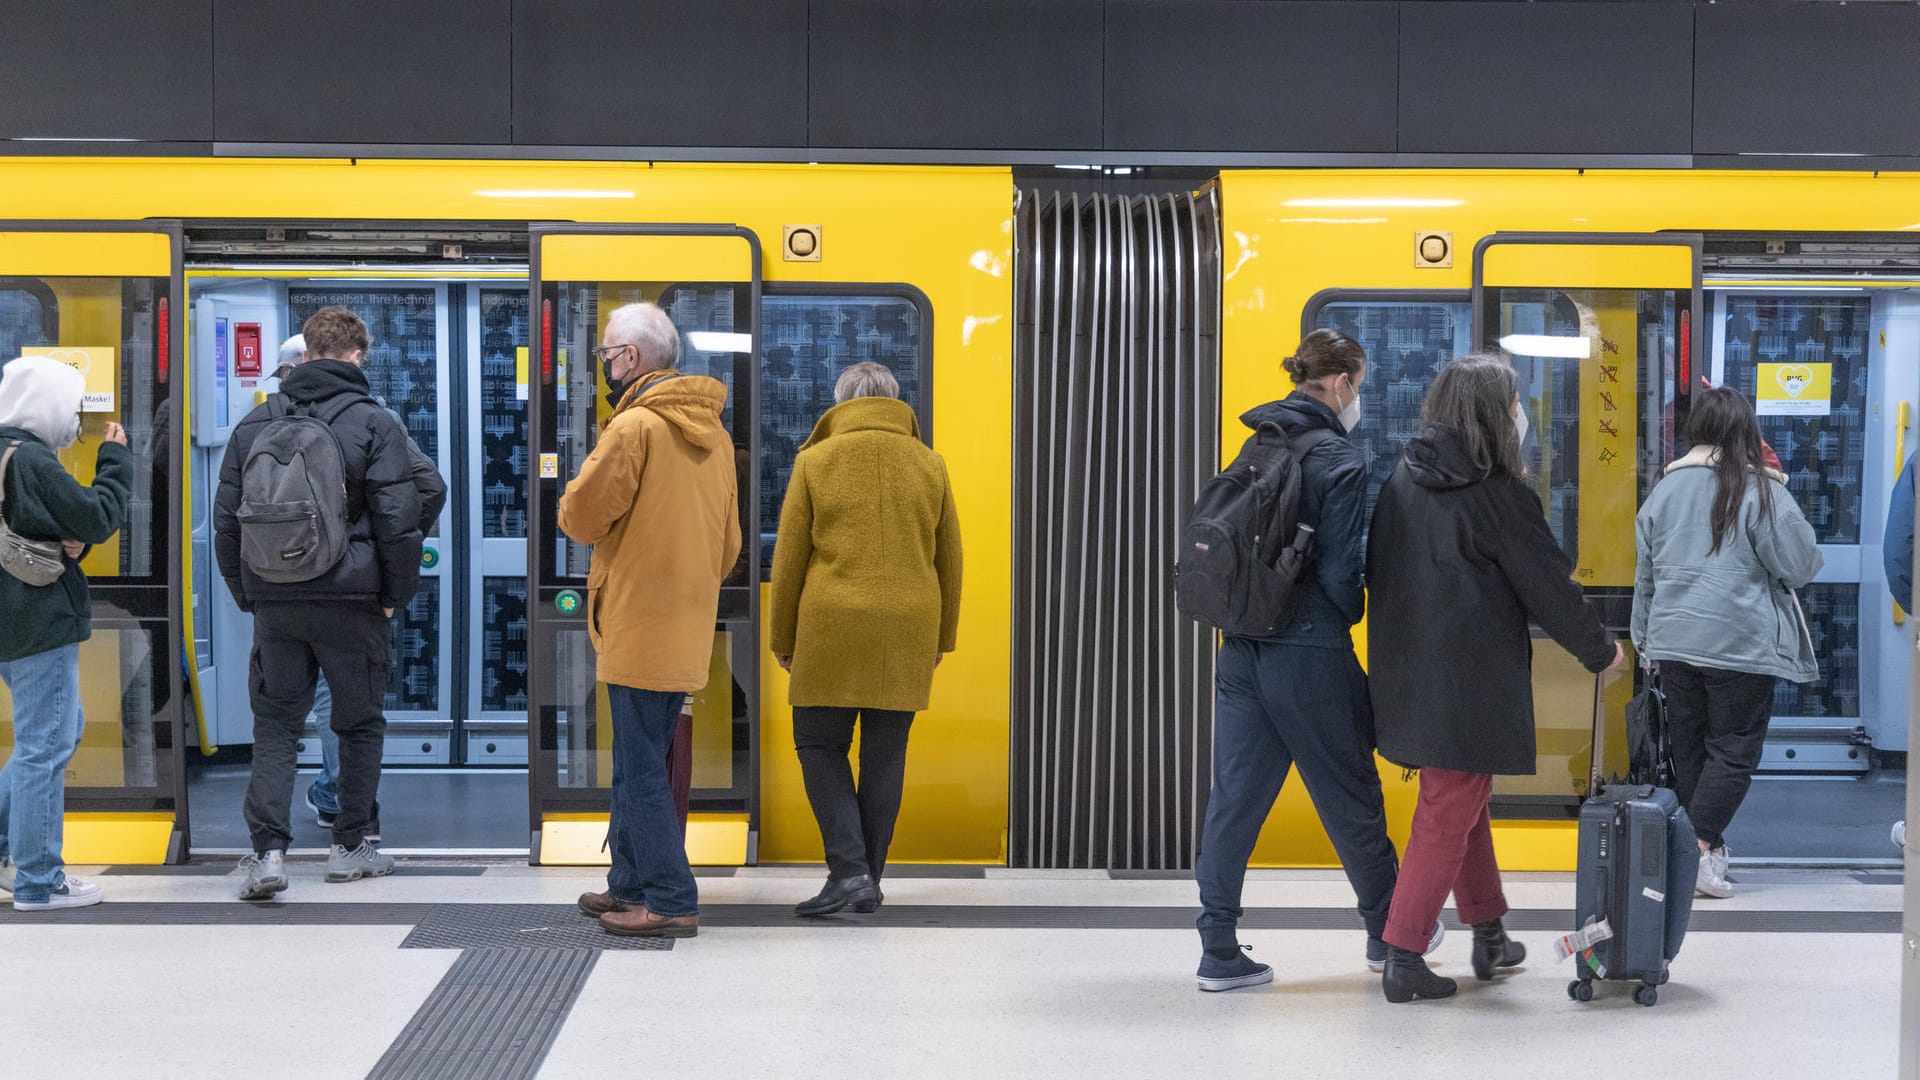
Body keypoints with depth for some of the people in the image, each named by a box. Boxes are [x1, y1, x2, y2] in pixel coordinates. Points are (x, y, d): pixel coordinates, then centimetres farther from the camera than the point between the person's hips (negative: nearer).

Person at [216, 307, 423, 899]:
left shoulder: (255, 423, 7)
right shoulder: (375, 423, -6)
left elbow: (226, 518, 9)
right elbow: (397, 520, -11)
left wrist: (246, 594, 16)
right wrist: (396, 594, 1)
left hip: (274, 602, 3)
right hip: (351, 600, -3)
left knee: (274, 724, 9)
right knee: (360, 723, 13)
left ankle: (267, 850, -3)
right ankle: (350, 848, 18)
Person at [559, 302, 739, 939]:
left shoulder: (635, 426, -14)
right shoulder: (713, 432, 12)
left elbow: (579, 517, -11)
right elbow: (729, 541, 18)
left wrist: (592, 475, 9)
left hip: (638, 625, -8)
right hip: (687, 631, 8)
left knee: (640, 768, -4)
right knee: (642, 762, 17)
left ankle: (671, 901, -4)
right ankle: (631, 885, 24)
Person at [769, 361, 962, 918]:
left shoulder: (815, 462, 0)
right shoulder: (928, 464, 6)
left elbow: (789, 558, -1)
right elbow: (948, 561, 8)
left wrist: (782, 637, 8)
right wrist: (941, 637, 18)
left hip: (832, 629, -2)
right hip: (908, 633, 3)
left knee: (820, 744, 7)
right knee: (885, 754, 8)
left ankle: (848, 868, -7)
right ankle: (868, 881, 11)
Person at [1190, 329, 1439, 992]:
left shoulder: (1260, 445, 9)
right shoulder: (1339, 459, -12)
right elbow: (1338, 570, -13)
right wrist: (1354, 613, 6)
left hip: (1242, 649, 6)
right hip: (1308, 655, -6)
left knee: (1235, 795, 5)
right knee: (1349, 794, 10)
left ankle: (1219, 951, 6)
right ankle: (1390, 933, 26)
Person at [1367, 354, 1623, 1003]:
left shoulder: (1403, 479, 7)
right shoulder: (1496, 492, -13)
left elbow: (1381, 570, 12)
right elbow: (1547, 581, -7)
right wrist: (1600, 650, 8)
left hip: (1408, 673, 8)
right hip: (1469, 678, -8)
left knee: (1462, 803, 21)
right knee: (1448, 814, -2)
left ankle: (1489, 936, 32)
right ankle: (1403, 960, -4)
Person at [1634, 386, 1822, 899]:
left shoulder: (1665, 487, 6)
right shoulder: (1760, 490, -10)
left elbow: (1645, 576, 14)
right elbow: (1801, 566, -7)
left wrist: (1647, 640, 24)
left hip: (1674, 643, 5)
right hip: (1740, 645, -5)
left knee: (1688, 747, 12)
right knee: (1734, 749, 2)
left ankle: (1704, 844, 17)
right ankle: (1699, 848, -5)